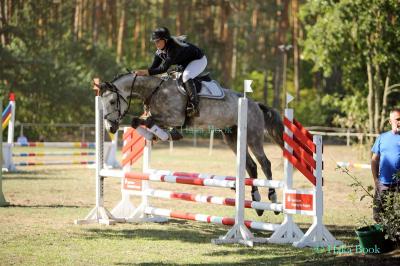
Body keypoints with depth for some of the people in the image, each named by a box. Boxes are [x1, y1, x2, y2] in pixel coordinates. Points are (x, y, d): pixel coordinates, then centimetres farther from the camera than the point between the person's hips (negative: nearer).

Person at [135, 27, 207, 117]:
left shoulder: (174, 47, -35)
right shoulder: (160, 51, -7)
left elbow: (164, 68, -40)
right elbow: (154, 67, -5)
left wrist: (146, 72, -44)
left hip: (199, 60, -10)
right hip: (184, 63, 10)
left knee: (186, 76, -32)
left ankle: (194, 107, -35)